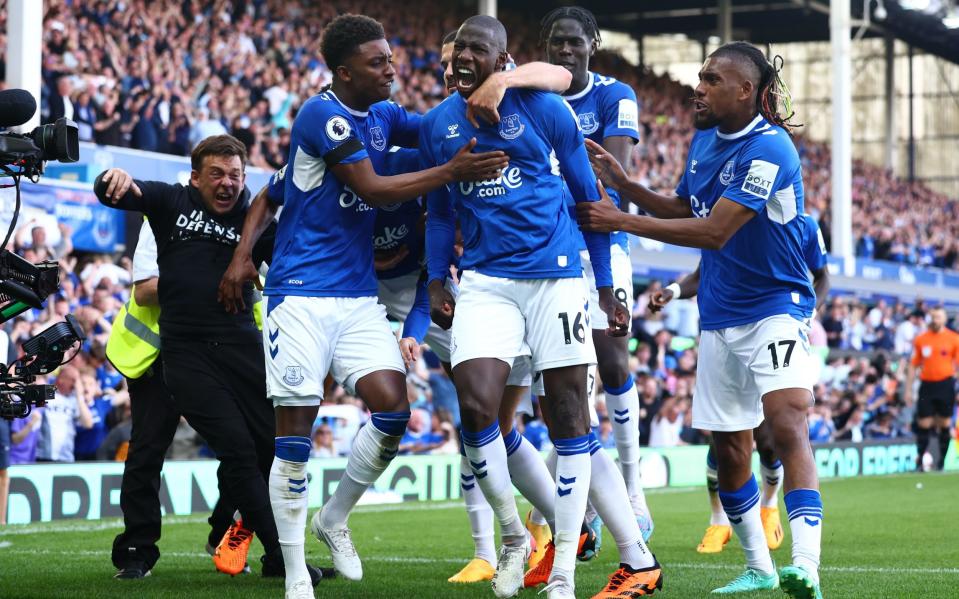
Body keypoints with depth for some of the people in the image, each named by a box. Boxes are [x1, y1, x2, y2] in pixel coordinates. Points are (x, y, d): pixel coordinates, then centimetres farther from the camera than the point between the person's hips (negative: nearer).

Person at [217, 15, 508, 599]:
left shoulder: (383, 116, 11)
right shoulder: (323, 115, -12)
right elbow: (373, 190, -16)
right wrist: (454, 171, -16)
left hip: (359, 296, 7)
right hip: (303, 293, -7)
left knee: (393, 406, -8)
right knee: (296, 428, -3)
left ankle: (335, 518, 15)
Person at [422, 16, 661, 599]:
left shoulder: (543, 108, -4)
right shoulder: (438, 124, 7)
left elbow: (587, 196, 4)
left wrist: (607, 289, 5)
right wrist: (436, 282, 8)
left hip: (555, 276, -2)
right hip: (485, 282, 2)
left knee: (569, 415, 0)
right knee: (476, 406, -16)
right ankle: (513, 537, 7)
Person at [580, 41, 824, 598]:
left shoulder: (768, 149, -21)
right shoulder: (705, 139, 6)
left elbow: (714, 232, -25)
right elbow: (683, 211, 19)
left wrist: (622, 221, -20)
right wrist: (625, 184, 3)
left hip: (776, 307, -8)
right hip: (720, 316, 8)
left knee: (788, 424, -26)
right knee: (730, 448, 11)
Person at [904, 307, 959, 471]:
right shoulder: (920, 339, 5)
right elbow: (913, 366, 10)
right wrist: (908, 389, 6)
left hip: (945, 384, -1)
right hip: (926, 385, 1)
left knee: (944, 424, 3)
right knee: (923, 424, 0)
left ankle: (942, 461, 12)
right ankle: (919, 461, 5)